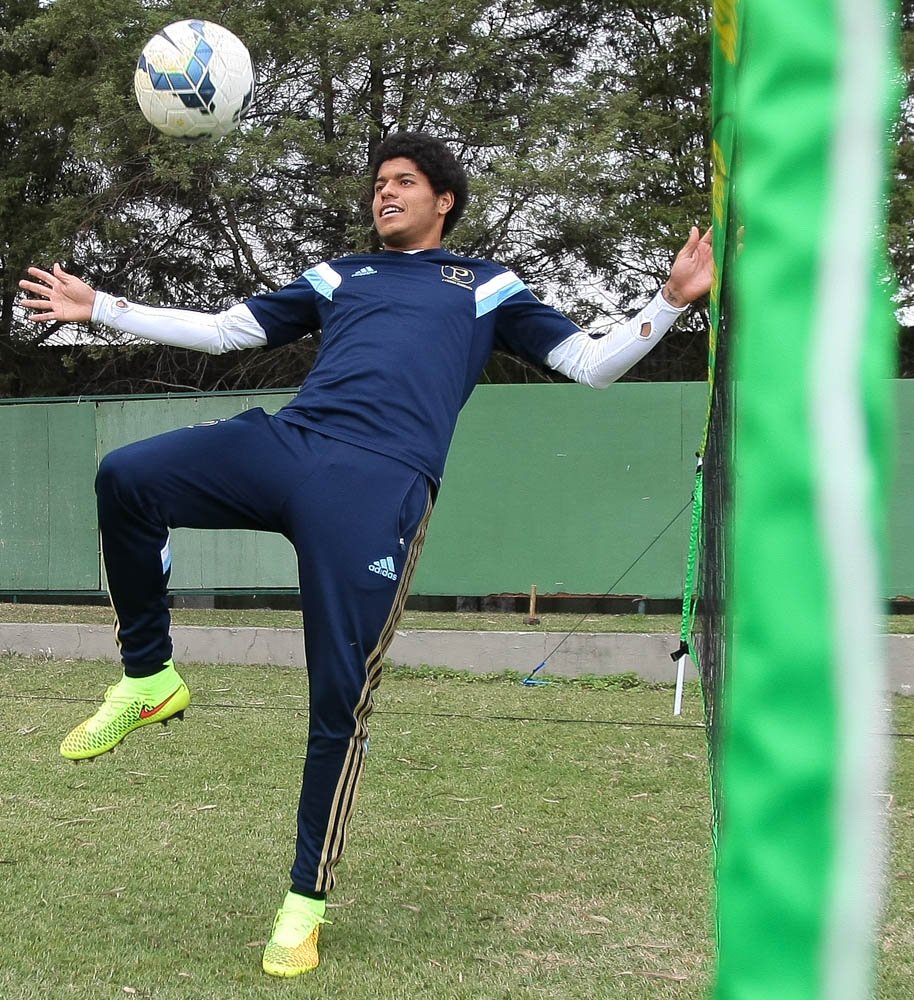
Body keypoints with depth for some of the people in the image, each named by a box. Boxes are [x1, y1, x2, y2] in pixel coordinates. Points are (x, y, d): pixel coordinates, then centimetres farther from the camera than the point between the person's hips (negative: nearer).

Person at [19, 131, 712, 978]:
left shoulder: (485, 286, 26)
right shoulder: (339, 276, 32)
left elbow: (592, 363, 21)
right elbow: (222, 330, 34)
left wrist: (672, 300, 5)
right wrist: (98, 308, 31)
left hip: (379, 484, -3)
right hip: (284, 445, 4)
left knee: (340, 697, -11)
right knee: (125, 477, -22)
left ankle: (306, 899, 3)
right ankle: (147, 678, -5)